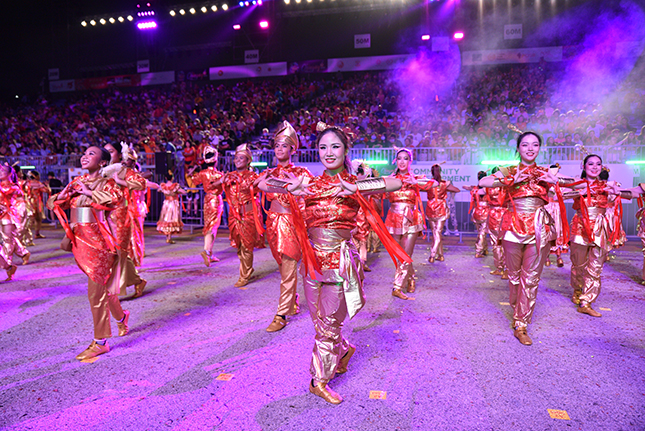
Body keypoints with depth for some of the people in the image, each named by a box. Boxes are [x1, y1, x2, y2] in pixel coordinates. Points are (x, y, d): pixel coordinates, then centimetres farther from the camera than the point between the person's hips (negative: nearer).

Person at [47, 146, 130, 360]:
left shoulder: (105, 183, -6)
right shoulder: (77, 182, 12)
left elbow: (117, 198, -28)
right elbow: (55, 203, 18)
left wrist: (89, 192, -17)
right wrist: (69, 192, -1)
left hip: (97, 240, -7)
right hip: (79, 239, 7)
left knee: (96, 292, -4)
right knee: (103, 286, 18)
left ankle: (100, 342, 8)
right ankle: (121, 317, 42)